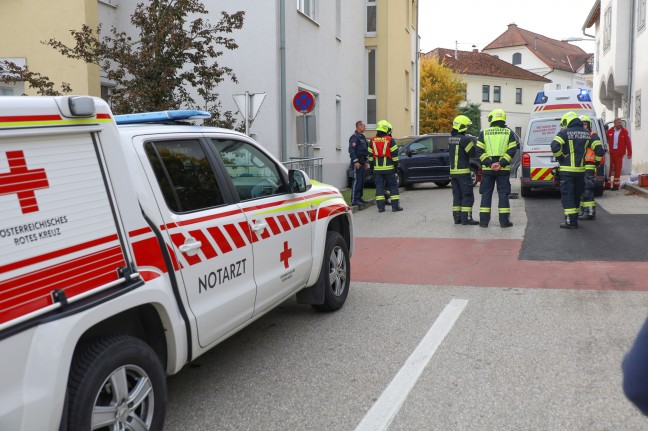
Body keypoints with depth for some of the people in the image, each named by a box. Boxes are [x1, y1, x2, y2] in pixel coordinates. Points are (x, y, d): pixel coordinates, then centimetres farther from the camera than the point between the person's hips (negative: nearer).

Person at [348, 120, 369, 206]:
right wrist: (355, 161, -22)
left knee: (362, 181, 11)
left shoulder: (362, 137, 19)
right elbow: (351, 150, -20)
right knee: (357, 181, -10)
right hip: (357, 163, -10)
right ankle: (354, 200, -10)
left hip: (362, 162, 10)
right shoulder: (354, 137, -12)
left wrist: (366, 162, 21)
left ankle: (359, 198, 18)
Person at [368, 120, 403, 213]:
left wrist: (372, 167, 16)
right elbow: (394, 155, -6)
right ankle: (395, 206, 4)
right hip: (388, 167, -3)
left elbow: (370, 155, 9)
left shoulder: (373, 140, 6)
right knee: (393, 186, 5)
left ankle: (380, 206, 2)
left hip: (377, 168, 3)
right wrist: (396, 166, 3)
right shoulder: (390, 140, -5)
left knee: (379, 186, 5)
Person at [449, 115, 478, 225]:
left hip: (453, 171, 8)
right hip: (463, 171, -8)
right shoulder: (465, 139, -15)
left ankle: (457, 217, 12)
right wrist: (472, 141, 5)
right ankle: (466, 218, -4)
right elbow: (473, 153, -12)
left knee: (457, 195, 12)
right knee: (467, 196, -2)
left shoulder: (450, 139, 9)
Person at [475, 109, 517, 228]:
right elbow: (512, 151, -6)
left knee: (486, 194, 6)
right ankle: (504, 220, 3)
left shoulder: (484, 133, 4)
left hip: (487, 169, 0)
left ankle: (484, 220, 6)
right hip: (504, 169, 0)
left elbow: (479, 151, -5)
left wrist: (489, 163, -9)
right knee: (503, 194, 4)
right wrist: (501, 163, -11)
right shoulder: (509, 133, 4)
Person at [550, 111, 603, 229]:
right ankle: (574, 219, 26)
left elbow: (554, 147, -22)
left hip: (567, 170, -5)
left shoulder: (564, 132, -7)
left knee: (567, 195, -2)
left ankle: (571, 221, -7)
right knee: (576, 194, 17)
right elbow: (599, 150, 5)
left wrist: (559, 158, -8)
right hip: (581, 169, 5)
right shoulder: (587, 133, 8)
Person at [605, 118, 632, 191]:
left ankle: (616, 185, 10)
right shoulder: (610, 131, 2)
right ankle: (607, 184, 15)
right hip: (611, 152, 2)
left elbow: (628, 142, -4)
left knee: (617, 169, 2)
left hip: (619, 153, -2)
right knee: (608, 168, 6)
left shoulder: (624, 131, -3)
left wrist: (629, 153, -6)